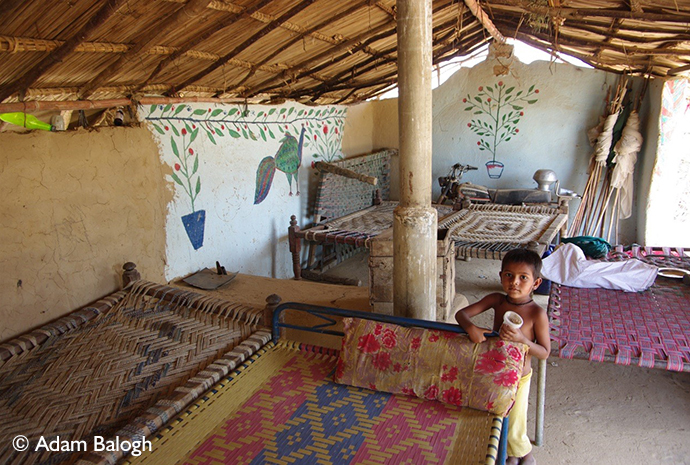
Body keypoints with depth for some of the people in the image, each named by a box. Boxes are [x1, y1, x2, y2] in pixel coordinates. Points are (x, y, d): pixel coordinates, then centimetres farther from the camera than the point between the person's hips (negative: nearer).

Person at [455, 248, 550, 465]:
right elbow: (461, 313, -10)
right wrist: (471, 328, -32)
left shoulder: (537, 314, -21)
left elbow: (544, 352, -15)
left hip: (518, 378, -4)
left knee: (513, 429, 11)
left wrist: (521, 339, -32)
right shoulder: (497, 300, -10)